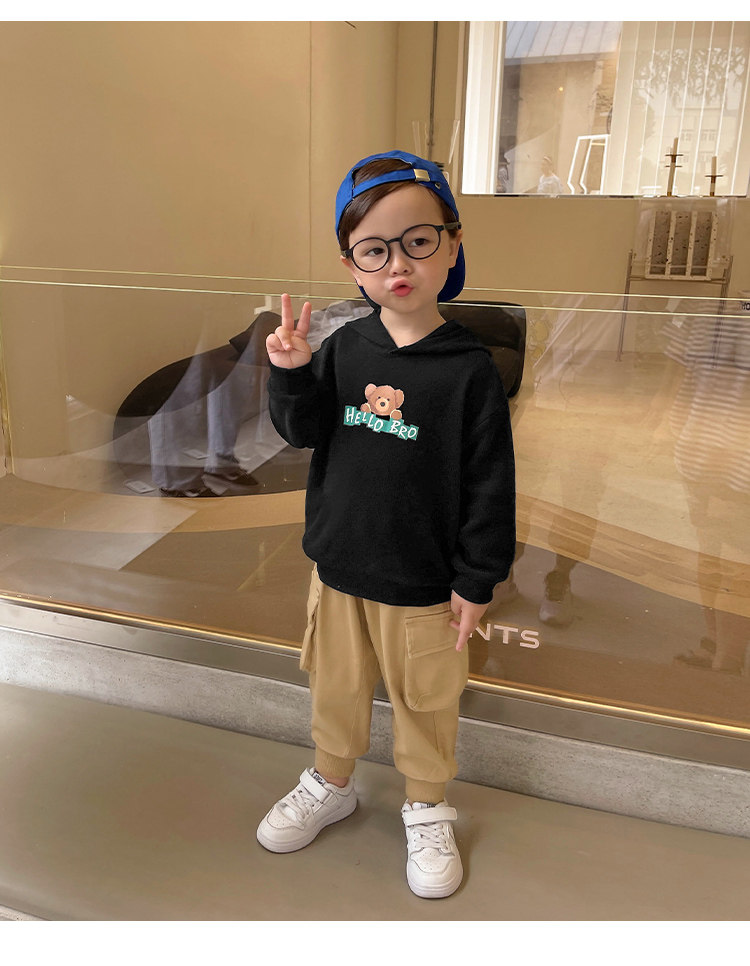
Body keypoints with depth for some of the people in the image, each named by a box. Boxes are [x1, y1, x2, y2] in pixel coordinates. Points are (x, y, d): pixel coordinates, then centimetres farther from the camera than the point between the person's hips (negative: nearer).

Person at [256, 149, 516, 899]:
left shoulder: (469, 369, -14)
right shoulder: (344, 348, -4)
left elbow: (488, 482, -11)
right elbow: (303, 431, -2)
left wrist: (477, 579, -8)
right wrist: (291, 374, -20)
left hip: (424, 582, -3)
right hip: (339, 564, 4)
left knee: (425, 702, 16)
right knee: (336, 688, 22)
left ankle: (426, 808, 42)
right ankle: (331, 783, 49)